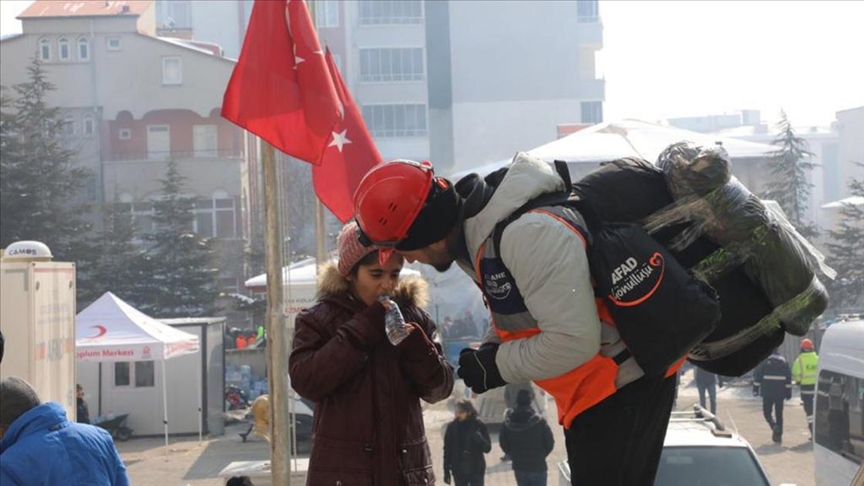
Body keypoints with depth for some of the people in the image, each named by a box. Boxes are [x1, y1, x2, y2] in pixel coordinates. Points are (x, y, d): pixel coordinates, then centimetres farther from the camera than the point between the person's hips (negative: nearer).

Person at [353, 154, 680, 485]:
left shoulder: (527, 233, -29)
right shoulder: (478, 236, 2)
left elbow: (573, 341, -30)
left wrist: (497, 366, -17)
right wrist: (488, 352, -2)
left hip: (622, 383, -10)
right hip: (596, 388, 10)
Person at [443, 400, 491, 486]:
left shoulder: (479, 426, -10)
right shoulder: (452, 427, -5)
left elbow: (487, 448, -9)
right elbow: (447, 450, 1)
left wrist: (480, 439, -31)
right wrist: (446, 472, 1)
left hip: (476, 470, -2)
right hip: (458, 472, 2)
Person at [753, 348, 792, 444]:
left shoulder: (764, 361, -5)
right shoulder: (783, 361, 6)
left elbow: (757, 375, -7)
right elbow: (788, 377, 6)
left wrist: (756, 388, -2)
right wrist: (788, 391, 10)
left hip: (767, 392, -3)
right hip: (780, 393, 3)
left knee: (767, 411, 8)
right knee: (779, 414, 10)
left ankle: (774, 426, -20)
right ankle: (778, 435, 9)